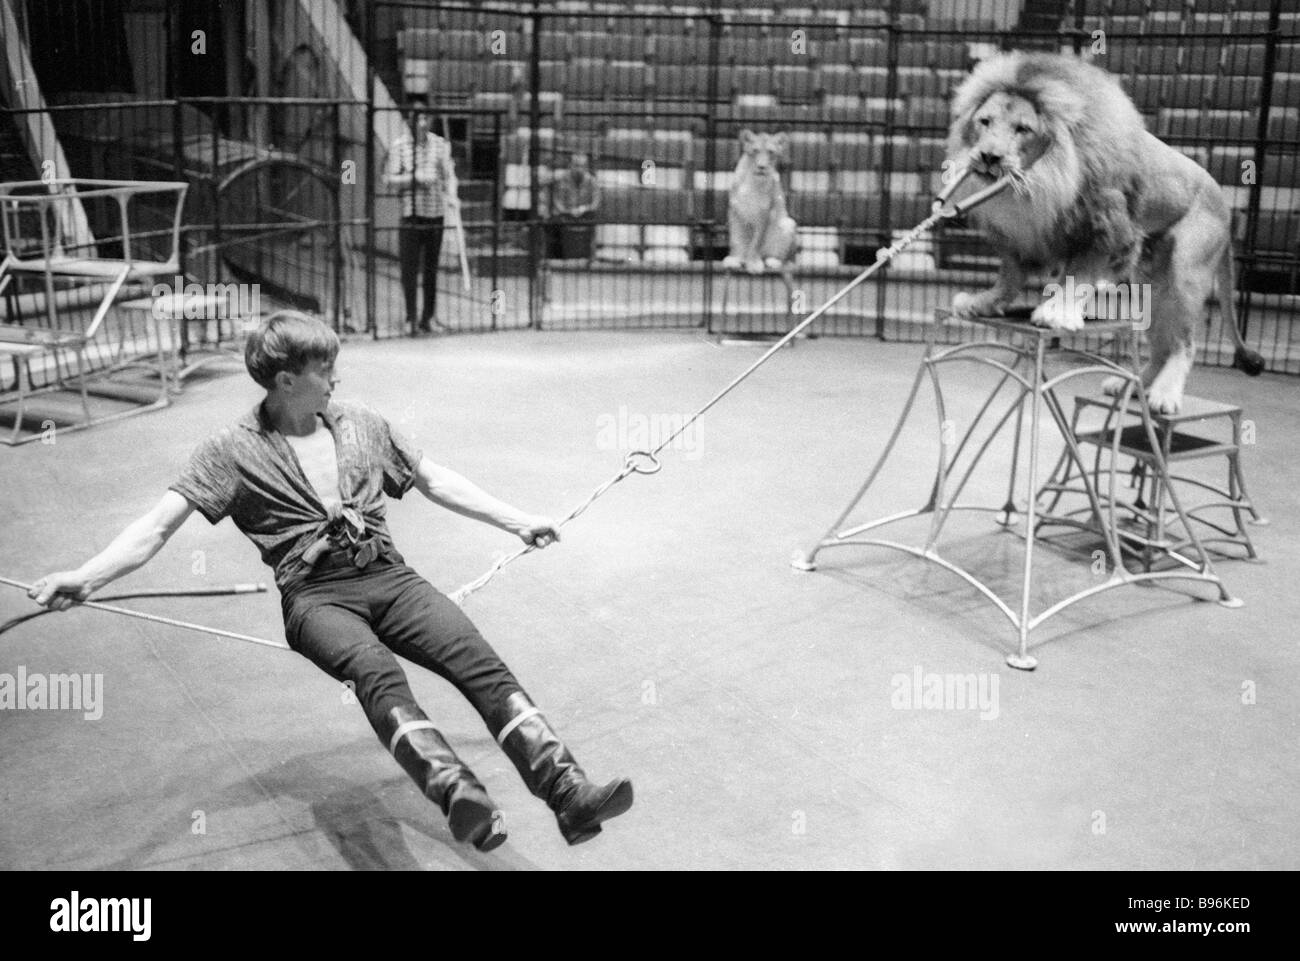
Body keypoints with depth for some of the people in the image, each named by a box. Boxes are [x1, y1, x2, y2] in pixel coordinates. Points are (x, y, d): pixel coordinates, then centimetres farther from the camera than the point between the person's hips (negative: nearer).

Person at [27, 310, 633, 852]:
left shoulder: (360, 424, 18)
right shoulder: (234, 452, 5)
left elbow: (435, 481, 27)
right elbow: (159, 525, -2)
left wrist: (515, 521, 27)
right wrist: (86, 577, -18)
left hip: (388, 576, 4)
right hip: (316, 595, -4)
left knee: (480, 662, -23)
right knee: (378, 675, -36)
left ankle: (567, 792, -33)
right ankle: (459, 795, -56)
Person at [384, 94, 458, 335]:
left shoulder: (440, 144, 7)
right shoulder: (399, 145, 0)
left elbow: (449, 174, 6)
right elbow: (389, 178, -3)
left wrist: (452, 194, -13)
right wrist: (415, 177, -16)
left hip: (435, 214, 2)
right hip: (411, 215, -2)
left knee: (431, 269, 8)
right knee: (409, 268, -5)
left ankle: (427, 317, 17)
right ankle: (411, 317, 2)